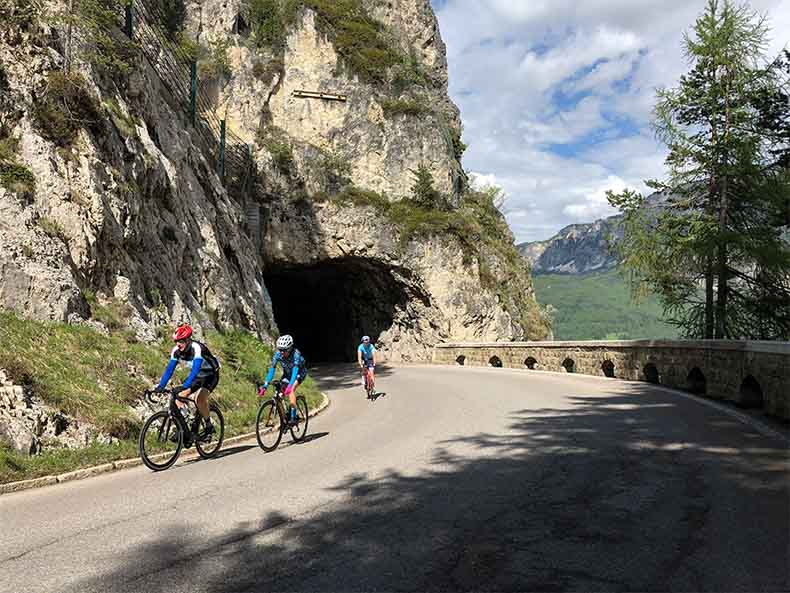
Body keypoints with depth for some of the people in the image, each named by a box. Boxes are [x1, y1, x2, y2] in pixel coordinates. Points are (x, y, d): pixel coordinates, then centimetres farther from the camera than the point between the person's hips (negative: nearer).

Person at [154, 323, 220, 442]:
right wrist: (160, 386, -24)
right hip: (197, 376, 7)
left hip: (211, 375, -7)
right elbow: (169, 370, -12)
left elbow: (195, 370, -42)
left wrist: (184, 387, -52)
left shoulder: (197, 348, -31)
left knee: (199, 398, -29)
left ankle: (209, 426, -10)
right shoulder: (176, 351, -12)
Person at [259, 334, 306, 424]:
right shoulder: (277, 354, -24)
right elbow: (272, 370, -25)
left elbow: (295, 370, -44)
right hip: (287, 373, 5)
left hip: (300, 372, -5)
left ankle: (293, 417, -23)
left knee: (291, 390, -27)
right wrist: (265, 386, -34)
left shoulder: (296, 354, -35)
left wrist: (290, 385, -58)